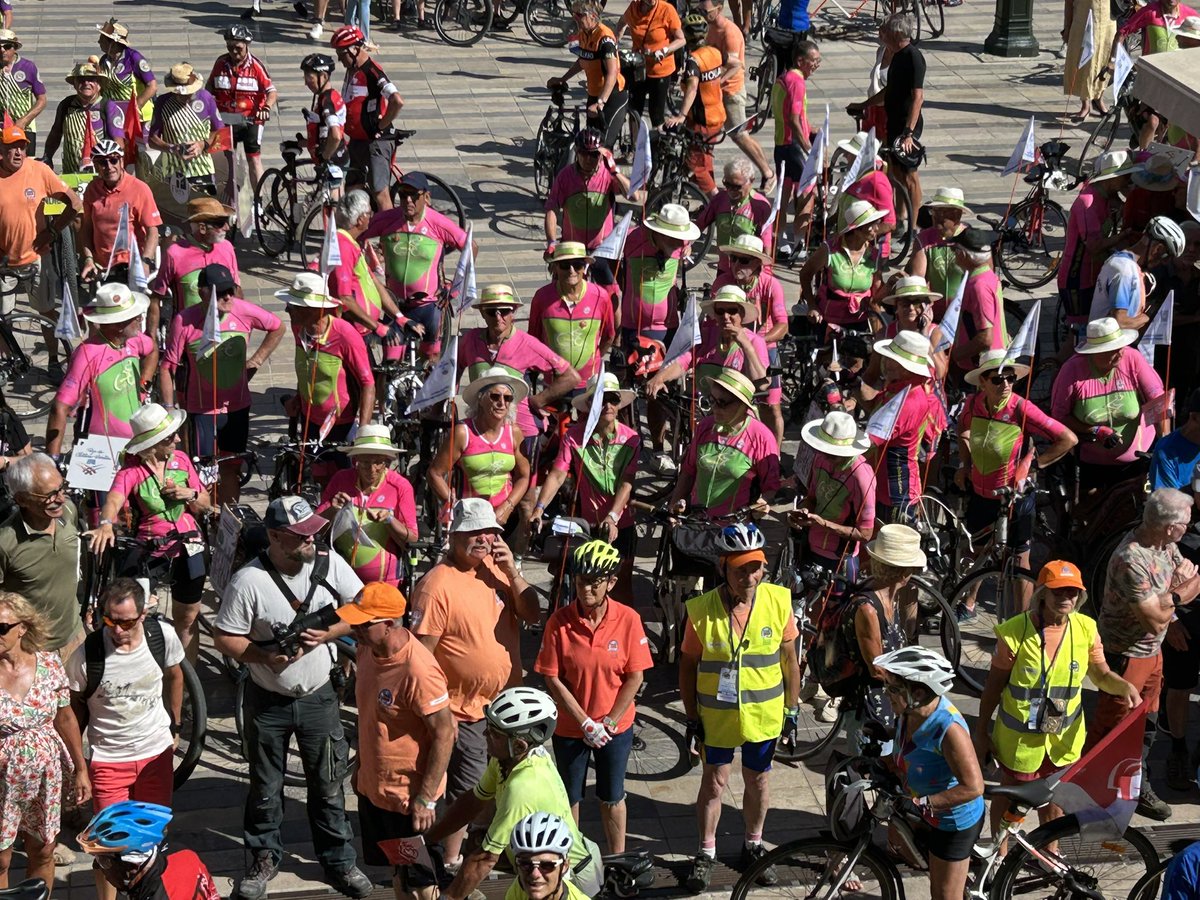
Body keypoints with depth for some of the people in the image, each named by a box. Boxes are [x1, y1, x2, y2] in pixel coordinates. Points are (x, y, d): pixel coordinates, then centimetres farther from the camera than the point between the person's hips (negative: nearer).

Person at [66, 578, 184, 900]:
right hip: (107, 759, -2)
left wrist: (174, 726, 15)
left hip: (157, 753, 3)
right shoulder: (86, 655, -22)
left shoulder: (163, 635, -14)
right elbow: (74, 704, -5)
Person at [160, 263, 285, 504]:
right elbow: (167, 368, -10)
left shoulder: (244, 311, -12)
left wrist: (257, 359, 4)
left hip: (237, 406, 3)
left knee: (231, 467, 14)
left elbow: (278, 328, 8)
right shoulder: (185, 321, -18)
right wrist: (169, 408, -10)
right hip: (201, 409, -3)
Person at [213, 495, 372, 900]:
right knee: (265, 787, 14)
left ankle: (339, 861, 28)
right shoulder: (248, 581, -20)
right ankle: (265, 856, 35)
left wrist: (328, 632, -17)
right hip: (268, 700, -2)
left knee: (328, 784, 11)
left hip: (319, 696, 2)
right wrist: (265, 656, -26)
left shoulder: (331, 565, -11)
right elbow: (224, 637, -13)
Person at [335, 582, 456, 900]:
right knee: (397, 873, 23)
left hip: (407, 797, -7)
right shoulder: (368, 650, -4)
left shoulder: (418, 669, -29)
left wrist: (426, 799, -21)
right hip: (372, 787, 7)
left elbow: (444, 734, -24)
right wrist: (360, 763, 19)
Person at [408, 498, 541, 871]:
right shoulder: (437, 584, -20)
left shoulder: (496, 569, 2)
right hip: (465, 710, -7)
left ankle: (497, 846, 42)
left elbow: (533, 615, -1)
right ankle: (452, 861, 22)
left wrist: (512, 571, -13)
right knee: (465, 790, 5)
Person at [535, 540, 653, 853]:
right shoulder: (559, 621, -15)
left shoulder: (628, 619, -13)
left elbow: (635, 677, -8)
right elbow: (553, 680, -12)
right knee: (570, 798, 15)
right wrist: (586, 723, -15)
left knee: (612, 798, 14)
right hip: (570, 727, 0)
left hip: (616, 727, 0)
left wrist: (608, 722, -12)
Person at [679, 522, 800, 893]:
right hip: (716, 716, -1)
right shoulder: (702, 610, -17)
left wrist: (791, 713, 2)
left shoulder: (778, 601, -14)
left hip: (764, 714, 2)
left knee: (758, 781, 18)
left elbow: (789, 660, -2)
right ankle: (706, 853, 29)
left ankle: (753, 846, 39)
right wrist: (692, 719, -3)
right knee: (714, 782, 11)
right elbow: (688, 665, -5)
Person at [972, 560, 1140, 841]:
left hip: (1062, 737, 3)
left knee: (1053, 803, 20)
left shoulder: (1085, 628, -10)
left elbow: (1102, 674, 3)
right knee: (1009, 800, 16)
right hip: (1019, 738, -3)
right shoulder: (1016, 631, -20)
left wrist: (1125, 686, -20)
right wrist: (981, 731, -3)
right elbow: (993, 686, -10)